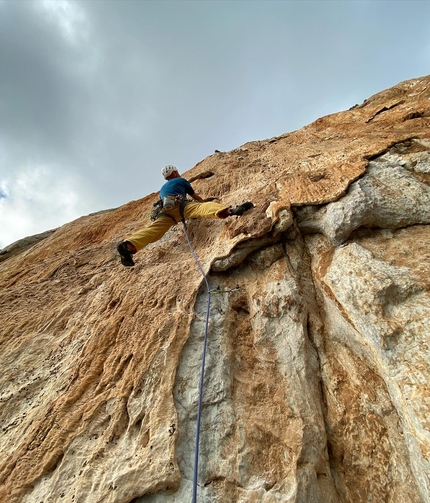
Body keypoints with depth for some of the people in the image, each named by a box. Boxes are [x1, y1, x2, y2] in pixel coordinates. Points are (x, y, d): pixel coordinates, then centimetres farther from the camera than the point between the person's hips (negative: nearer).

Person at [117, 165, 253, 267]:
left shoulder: (162, 188, 47)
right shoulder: (181, 180, 33)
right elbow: (195, 196, 41)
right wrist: (205, 203, 59)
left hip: (166, 209, 4)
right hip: (179, 205, -4)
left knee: (154, 229, -19)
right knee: (203, 207, -25)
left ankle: (129, 245, -43)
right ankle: (229, 210, -53)